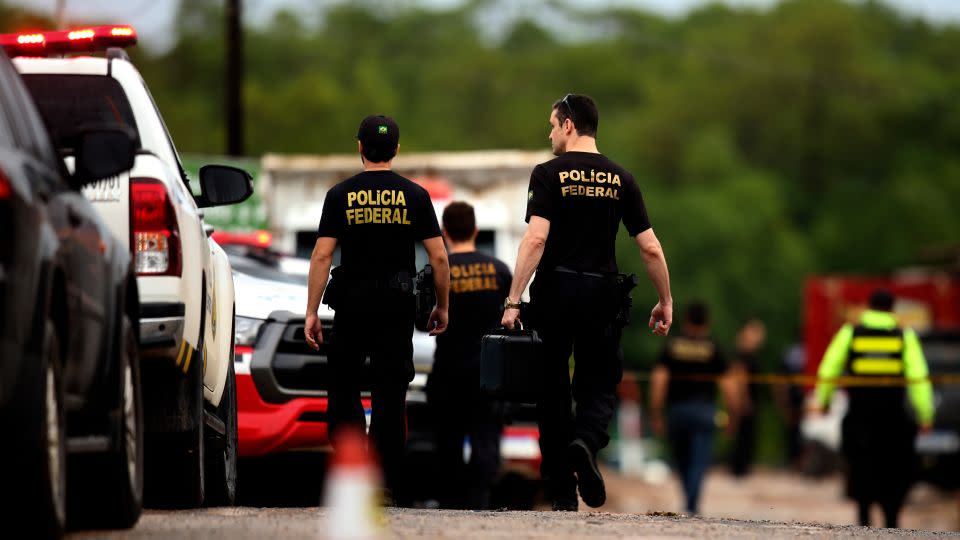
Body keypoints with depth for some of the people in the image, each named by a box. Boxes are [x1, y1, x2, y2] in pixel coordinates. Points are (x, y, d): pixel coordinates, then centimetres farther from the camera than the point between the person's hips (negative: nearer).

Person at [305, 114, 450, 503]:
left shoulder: (341, 195, -1)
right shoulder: (415, 196, 2)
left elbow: (322, 256, -6)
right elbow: (439, 257, -1)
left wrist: (311, 312, -3)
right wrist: (442, 307, 11)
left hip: (350, 303, -1)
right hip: (397, 305, 1)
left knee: (344, 389, 9)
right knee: (390, 395, 5)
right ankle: (385, 482, 4)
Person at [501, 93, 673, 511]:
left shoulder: (549, 174, -4)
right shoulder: (621, 179, 6)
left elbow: (536, 238, -16)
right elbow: (650, 247, 4)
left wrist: (513, 300, -17)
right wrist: (665, 300, 15)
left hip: (555, 292, -2)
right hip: (602, 295, 2)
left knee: (553, 390, 8)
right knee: (600, 383, 12)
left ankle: (562, 492, 10)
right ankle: (587, 441, -21)